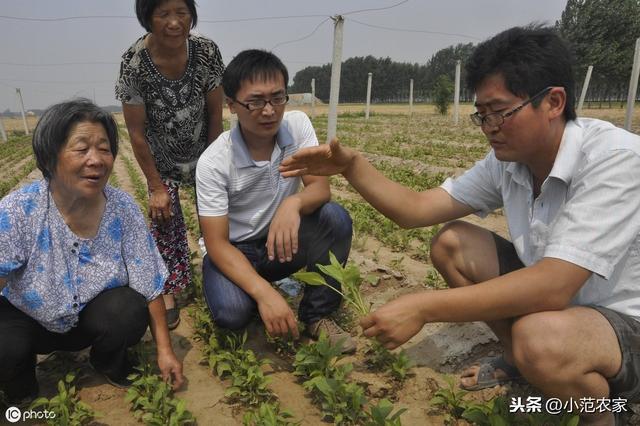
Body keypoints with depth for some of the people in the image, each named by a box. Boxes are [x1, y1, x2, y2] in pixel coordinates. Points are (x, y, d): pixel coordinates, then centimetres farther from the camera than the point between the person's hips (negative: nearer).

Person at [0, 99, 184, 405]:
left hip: (92, 318, 1)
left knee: (131, 311, -29)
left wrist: (164, 350, -11)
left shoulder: (123, 208, -18)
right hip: (28, 319, -1)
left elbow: (149, 286, -13)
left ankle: (108, 363, 8)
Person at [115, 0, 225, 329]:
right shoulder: (134, 62, -26)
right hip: (162, 158, -1)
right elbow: (137, 132, -19)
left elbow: (215, 113, -11)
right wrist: (156, 186, -14)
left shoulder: (207, 51, -21)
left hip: (202, 150, 2)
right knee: (164, 220, -3)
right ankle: (169, 291, 12)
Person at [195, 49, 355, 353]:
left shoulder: (297, 125, -12)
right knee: (230, 312, -32)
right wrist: (264, 293, -39)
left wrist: (294, 203, -44)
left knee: (335, 218, -26)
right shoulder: (213, 162, -22)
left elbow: (321, 188, -18)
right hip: (234, 251, -2)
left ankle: (317, 313, -7)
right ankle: (254, 296, 6)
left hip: (283, 241, 3)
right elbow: (217, 244, -23)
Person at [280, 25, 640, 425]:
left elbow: (553, 285, -37)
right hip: (558, 299, 6)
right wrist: (351, 165, -21)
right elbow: (416, 208, -7)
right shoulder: (506, 161, -6)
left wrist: (422, 308, -38)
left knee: (539, 340, -38)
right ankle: (522, 358, 11)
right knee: (451, 245, -5)